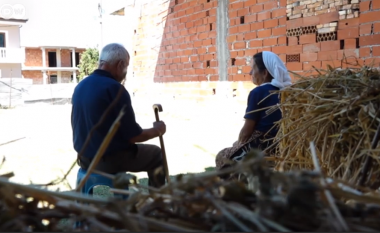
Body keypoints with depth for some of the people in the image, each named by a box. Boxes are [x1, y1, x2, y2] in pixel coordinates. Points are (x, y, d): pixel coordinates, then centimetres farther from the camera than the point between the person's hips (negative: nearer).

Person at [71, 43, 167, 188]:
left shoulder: (80, 86, 3)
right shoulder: (114, 88, -21)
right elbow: (133, 136, -18)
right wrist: (157, 130, 0)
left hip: (85, 158, 8)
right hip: (110, 159, -8)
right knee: (156, 154, 14)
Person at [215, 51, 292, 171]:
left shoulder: (257, 92, -14)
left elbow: (247, 130, -13)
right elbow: (273, 124, 12)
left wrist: (238, 144, 9)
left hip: (260, 146, -8)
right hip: (278, 144, 8)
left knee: (222, 156, 16)